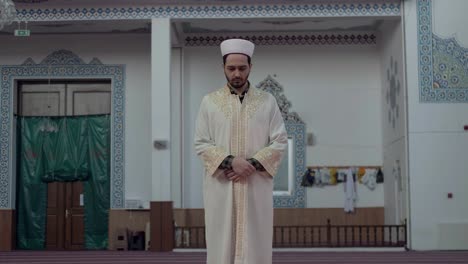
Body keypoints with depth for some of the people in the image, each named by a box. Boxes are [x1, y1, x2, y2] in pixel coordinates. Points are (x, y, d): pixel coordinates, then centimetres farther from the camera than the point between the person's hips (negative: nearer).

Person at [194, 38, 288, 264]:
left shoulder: (267, 101, 4)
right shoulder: (210, 102, 3)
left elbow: (280, 142, 0)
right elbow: (201, 144, 0)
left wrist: (253, 164, -14)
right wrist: (230, 161, -15)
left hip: (256, 186, 0)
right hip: (221, 186, 0)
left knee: (255, 244, 2)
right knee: (222, 245, 3)